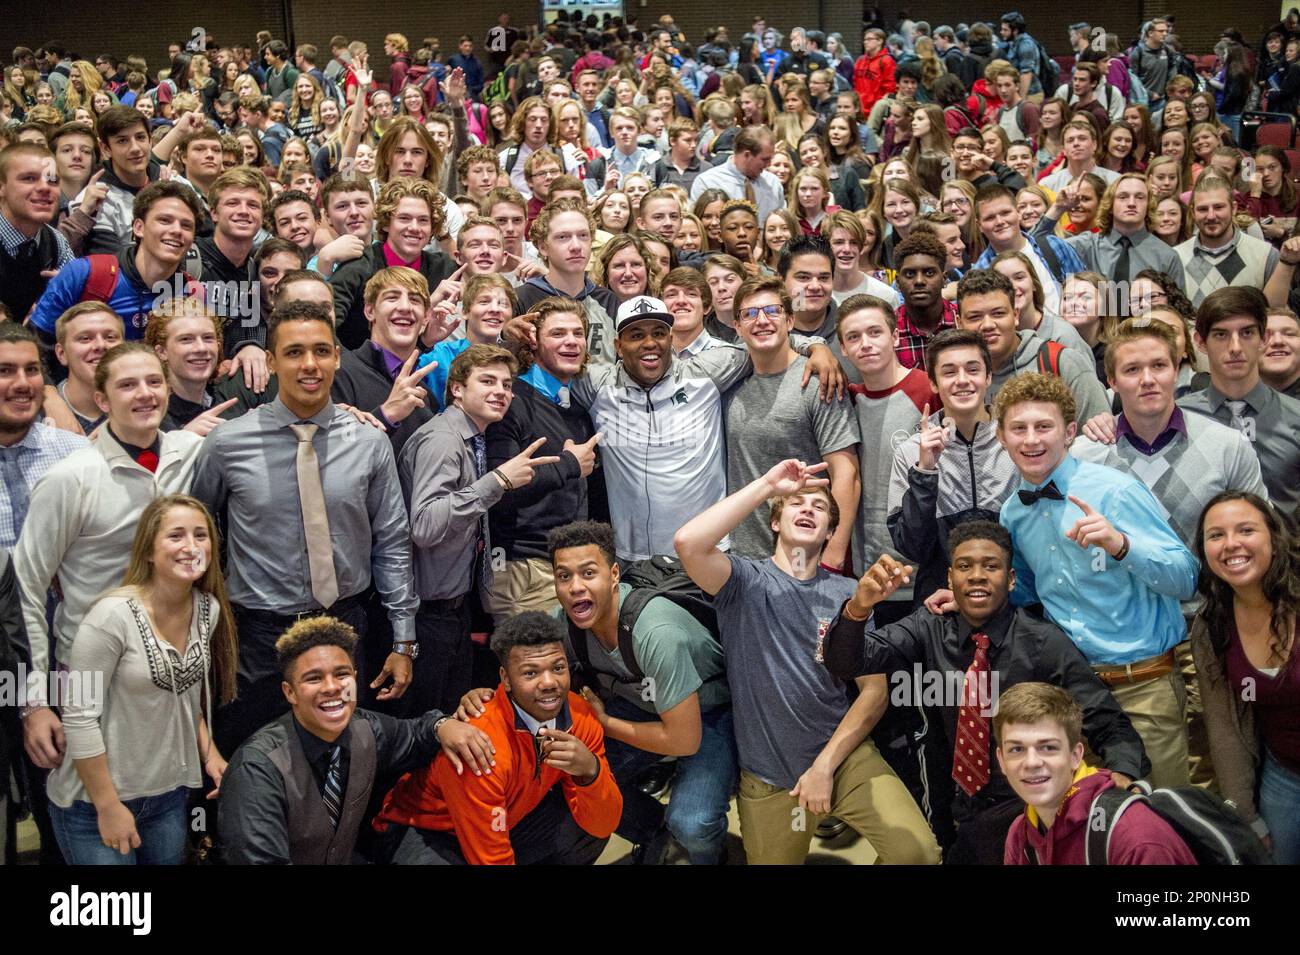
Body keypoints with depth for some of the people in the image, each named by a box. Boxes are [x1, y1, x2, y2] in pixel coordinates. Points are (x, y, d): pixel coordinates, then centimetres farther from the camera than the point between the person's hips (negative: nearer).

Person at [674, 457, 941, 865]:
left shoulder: (847, 594, 2)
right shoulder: (746, 581, -4)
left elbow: (875, 689, 0)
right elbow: (688, 543, -25)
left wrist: (825, 764, -10)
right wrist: (767, 485, -19)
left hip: (844, 754, 1)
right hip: (766, 776, 0)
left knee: (917, 850, -18)